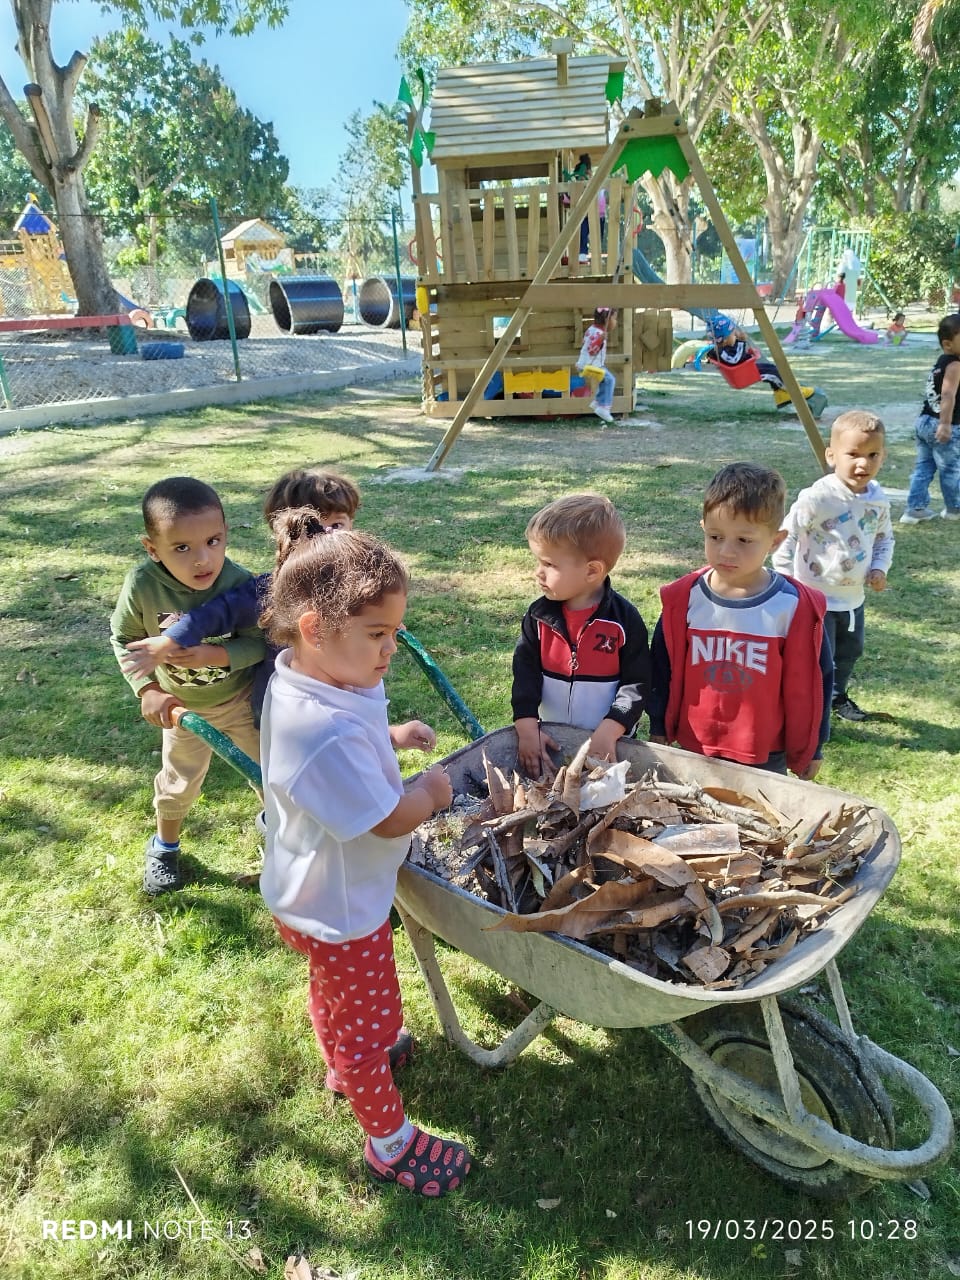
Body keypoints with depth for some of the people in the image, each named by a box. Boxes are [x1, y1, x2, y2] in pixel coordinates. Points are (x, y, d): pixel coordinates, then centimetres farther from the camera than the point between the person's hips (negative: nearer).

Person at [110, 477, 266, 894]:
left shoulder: (239, 582, -31)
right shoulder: (142, 585, -28)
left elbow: (258, 643, -22)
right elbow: (123, 639, -12)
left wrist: (214, 654, -38)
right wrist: (148, 690, -22)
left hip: (242, 697, -1)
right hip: (183, 705, 1)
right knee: (178, 782, 22)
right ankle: (164, 846, 52)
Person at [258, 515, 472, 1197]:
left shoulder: (301, 678, -11)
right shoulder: (329, 732, -43)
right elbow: (392, 819, -30)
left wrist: (385, 739, 2)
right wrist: (432, 791, -12)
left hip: (314, 893, 10)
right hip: (341, 910, -9)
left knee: (335, 989, 35)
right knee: (371, 1020, 14)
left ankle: (344, 1063, 63)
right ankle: (391, 1142, 39)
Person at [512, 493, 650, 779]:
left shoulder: (624, 619, -13)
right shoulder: (539, 616, -5)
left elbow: (637, 682, -11)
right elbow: (525, 670, -3)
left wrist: (609, 730, -20)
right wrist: (527, 726, -13)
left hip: (608, 743, -3)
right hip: (549, 739, 3)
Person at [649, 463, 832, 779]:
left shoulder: (796, 608, -13)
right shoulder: (684, 599, -8)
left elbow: (810, 684, -3)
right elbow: (663, 670, 4)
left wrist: (809, 750, 5)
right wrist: (659, 731, 10)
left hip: (766, 760, -2)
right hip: (693, 751, 2)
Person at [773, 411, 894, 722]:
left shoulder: (879, 500, -1)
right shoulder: (817, 497, -23)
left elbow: (884, 538, 15)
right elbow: (787, 536, -17)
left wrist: (879, 569, -1)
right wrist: (786, 580, -17)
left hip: (853, 597, 7)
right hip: (816, 597, -7)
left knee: (850, 651, 24)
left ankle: (837, 697, 47)